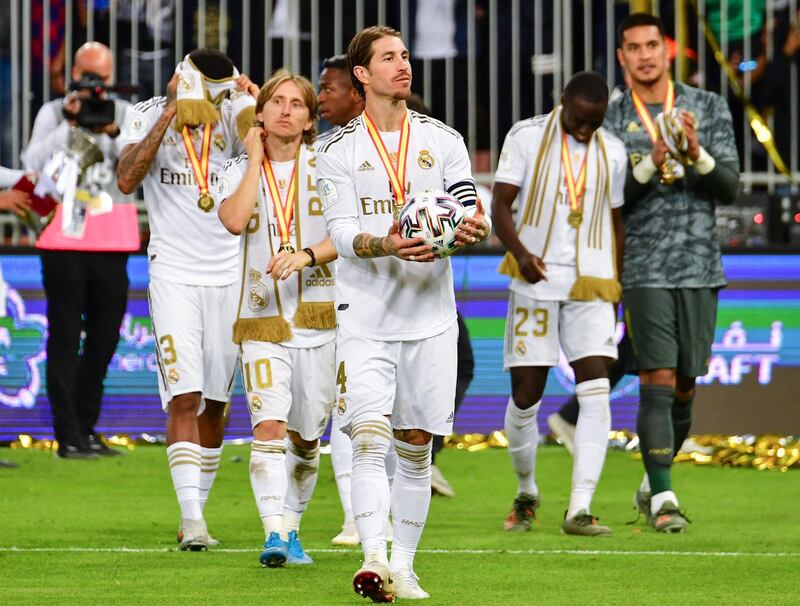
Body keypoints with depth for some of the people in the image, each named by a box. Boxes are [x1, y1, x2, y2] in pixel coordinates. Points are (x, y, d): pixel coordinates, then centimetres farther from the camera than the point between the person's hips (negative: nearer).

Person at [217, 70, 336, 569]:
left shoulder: (325, 165, 3)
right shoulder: (240, 171, 7)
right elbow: (234, 221, -13)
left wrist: (306, 256, -21)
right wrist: (256, 159, -5)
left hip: (319, 317, 0)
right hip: (263, 320, 0)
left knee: (306, 437, 7)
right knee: (269, 425, -18)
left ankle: (291, 528, 25)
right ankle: (275, 534, -23)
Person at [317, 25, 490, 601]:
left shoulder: (443, 140, 9)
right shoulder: (339, 152, 2)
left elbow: (472, 214, 3)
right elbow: (342, 232, -8)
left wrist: (474, 227, -21)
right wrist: (385, 244, -29)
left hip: (430, 314, 3)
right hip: (365, 316, -3)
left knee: (416, 446, 6)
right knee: (370, 439, -16)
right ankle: (373, 560, -26)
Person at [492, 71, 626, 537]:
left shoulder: (613, 152, 9)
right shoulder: (527, 137, -1)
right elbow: (500, 205, -5)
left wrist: (615, 288, 17)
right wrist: (520, 252, -22)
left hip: (591, 285, 2)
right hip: (536, 282, -2)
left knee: (596, 390, -13)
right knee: (526, 395, -1)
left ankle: (580, 509, -16)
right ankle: (527, 494, 24)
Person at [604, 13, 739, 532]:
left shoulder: (709, 108, 7)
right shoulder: (612, 120, 4)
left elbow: (729, 189, 2)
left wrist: (696, 154, -16)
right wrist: (650, 164, -19)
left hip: (700, 269, 2)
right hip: (646, 270, -2)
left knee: (684, 389, 8)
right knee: (657, 381, -11)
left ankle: (653, 484, 26)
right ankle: (663, 499, -8)